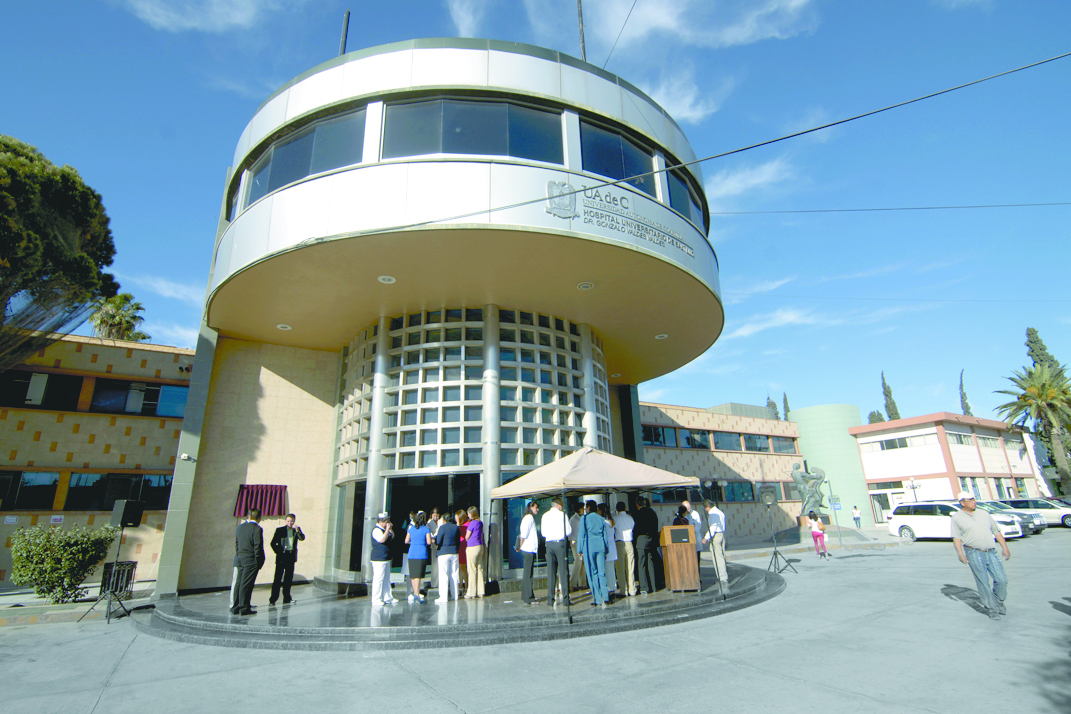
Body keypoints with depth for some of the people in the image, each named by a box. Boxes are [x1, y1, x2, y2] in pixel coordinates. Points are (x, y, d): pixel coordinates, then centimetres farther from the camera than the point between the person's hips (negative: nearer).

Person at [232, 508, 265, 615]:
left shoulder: (240, 527, 9)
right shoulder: (257, 529, -14)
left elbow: (236, 544, 14)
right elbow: (258, 546, -15)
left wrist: (239, 556, 20)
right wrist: (259, 562, -7)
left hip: (240, 559, 7)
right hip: (251, 561, -7)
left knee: (239, 583, 12)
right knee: (246, 585, -2)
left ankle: (235, 607, 17)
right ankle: (244, 608, 3)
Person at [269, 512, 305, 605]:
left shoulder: (297, 530, 8)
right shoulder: (280, 530, 1)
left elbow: (302, 538, -6)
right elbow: (273, 543, 3)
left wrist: (297, 530, -20)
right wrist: (278, 552, -5)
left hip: (291, 557, 3)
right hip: (281, 557, -3)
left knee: (288, 578, 7)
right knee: (278, 578, -3)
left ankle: (286, 598, 16)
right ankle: (273, 599, 4)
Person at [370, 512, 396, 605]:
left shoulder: (384, 529, 14)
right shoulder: (376, 530, -14)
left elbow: (392, 536, 22)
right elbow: (382, 539, -27)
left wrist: (390, 529, 6)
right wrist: (387, 529, -22)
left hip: (386, 558, 10)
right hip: (378, 559, -10)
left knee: (387, 579, 14)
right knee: (378, 579, -7)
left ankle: (388, 598, 22)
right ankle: (376, 599, 0)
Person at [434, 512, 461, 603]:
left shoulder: (442, 527, -8)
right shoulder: (456, 528, 6)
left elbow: (437, 542, -9)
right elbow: (458, 542, 11)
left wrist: (436, 534, 8)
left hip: (443, 553, -5)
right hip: (454, 553, 5)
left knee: (443, 575, -1)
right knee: (454, 574, 11)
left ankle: (443, 596, -2)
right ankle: (455, 595, 17)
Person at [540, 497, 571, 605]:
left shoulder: (545, 516, 9)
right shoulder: (562, 515, -5)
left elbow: (543, 532, 13)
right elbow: (569, 531, -5)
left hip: (549, 543, 4)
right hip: (560, 543, -4)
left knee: (550, 571, 7)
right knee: (563, 571, 0)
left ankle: (550, 599, 9)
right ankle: (565, 599, -1)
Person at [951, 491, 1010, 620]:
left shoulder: (984, 514, 14)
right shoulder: (957, 518, 1)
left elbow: (997, 532, 17)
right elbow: (956, 537, -3)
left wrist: (1005, 548, 9)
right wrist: (960, 553, -13)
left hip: (991, 552, 4)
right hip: (974, 554, -4)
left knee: (1002, 580, 1)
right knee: (983, 583, 0)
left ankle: (999, 602, 26)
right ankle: (991, 608, 14)